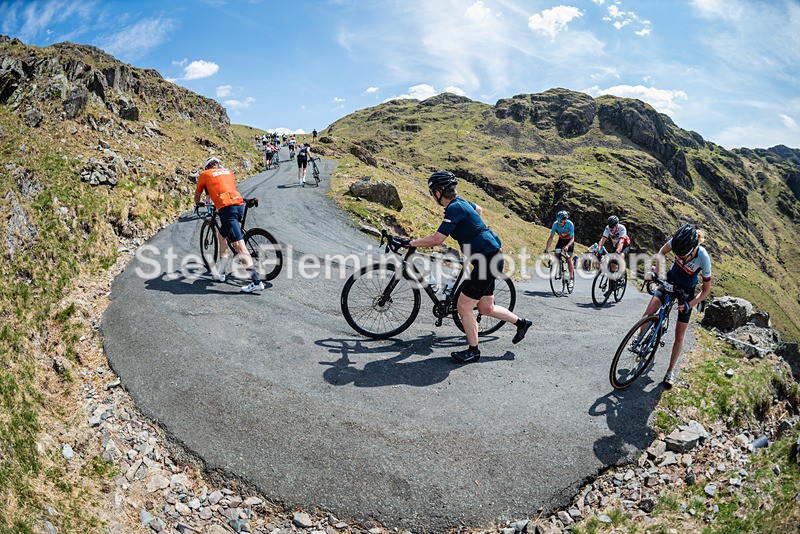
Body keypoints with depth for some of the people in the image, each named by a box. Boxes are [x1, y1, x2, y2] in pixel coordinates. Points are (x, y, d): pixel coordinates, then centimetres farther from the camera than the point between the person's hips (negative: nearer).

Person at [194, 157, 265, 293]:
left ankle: (256, 281, -19)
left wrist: (198, 204, 50)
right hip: (239, 205, 6)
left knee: (238, 245, -12)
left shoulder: (205, 174, 15)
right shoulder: (228, 171, 26)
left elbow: (197, 195, 28)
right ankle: (221, 273, 29)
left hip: (226, 208, -6)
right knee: (222, 236, 25)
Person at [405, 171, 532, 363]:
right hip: (489, 256, 10)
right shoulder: (461, 202, 9)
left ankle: (473, 351, 10)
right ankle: (521, 322, 36)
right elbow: (478, 210, 32)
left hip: (488, 259, -10)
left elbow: (436, 239, -24)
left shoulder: (455, 208, -19)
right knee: (486, 308, 18)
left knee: (463, 306, -4)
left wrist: (410, 243, -14)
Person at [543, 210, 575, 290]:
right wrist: (546, 248, -31)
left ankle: (571, 279, -8)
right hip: (561, 240, 3)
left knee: (569, 259, -13)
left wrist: (567, 246, -53)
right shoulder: (555, 224, -25)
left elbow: (572, 238, -34)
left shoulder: (570, 224, -32)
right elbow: (551, 237, -21)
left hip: (569, 241, -3)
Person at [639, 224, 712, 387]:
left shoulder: (704, 259, -32)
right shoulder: (678, 243, -27)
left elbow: (706, 289, -18)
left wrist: (689, 305, -28)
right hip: (670, 281, 2)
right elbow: (662, 251, -3)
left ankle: (671, 371, 17)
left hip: (687, 291, -2)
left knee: (679, 336, 2)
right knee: (647, 315, -18)